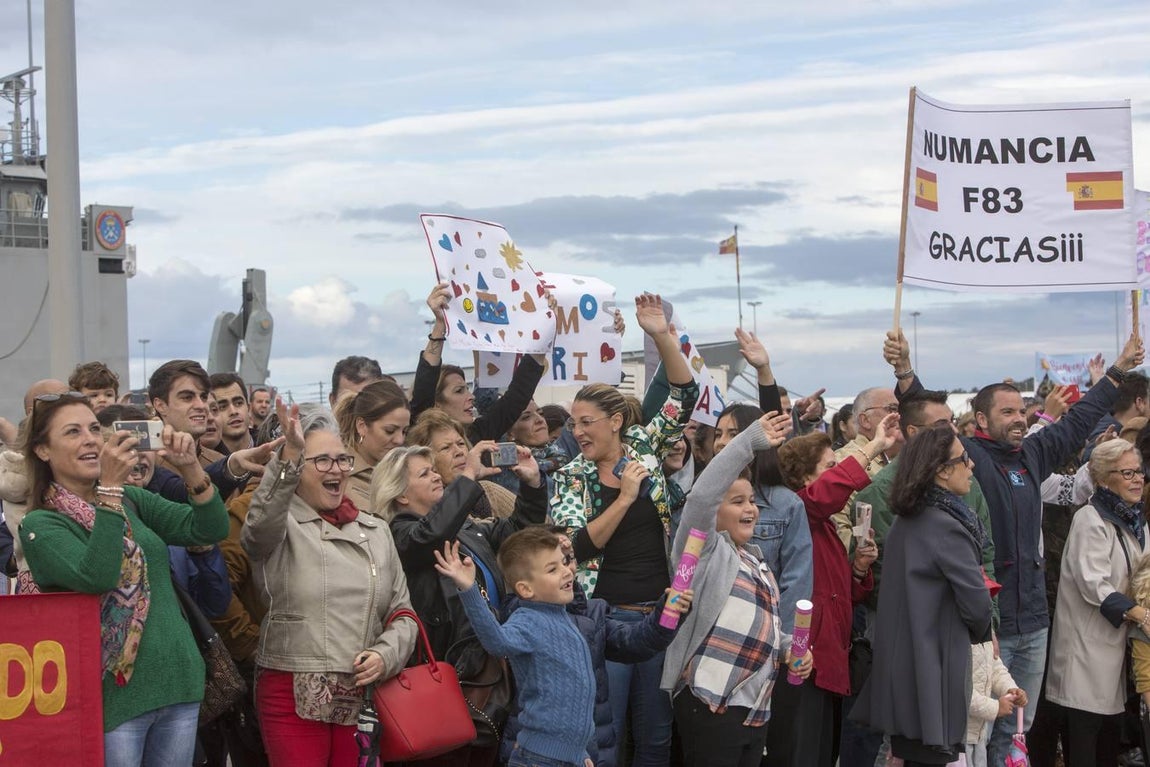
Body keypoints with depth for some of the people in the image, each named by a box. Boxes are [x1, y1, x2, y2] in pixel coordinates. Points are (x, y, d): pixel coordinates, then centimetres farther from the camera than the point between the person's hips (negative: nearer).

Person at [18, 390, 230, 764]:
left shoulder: (132, 500, 9)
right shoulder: (40, 525, -6)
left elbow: (210, 530, 0)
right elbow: (96, 577, -23)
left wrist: (190, 468, -15)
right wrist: (109, 488, -24)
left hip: (180, 683, 5)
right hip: (115, 695, -5)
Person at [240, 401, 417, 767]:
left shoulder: (376, 531, 12)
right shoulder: (278, 528, -2)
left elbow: (402, 613, 13)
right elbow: (261, 524, -27)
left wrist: (385, 654, -8)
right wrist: (289, 455, -41)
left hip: (363, 695, 4)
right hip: (294, 696, -4)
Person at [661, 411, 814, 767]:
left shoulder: (755, 561, 25)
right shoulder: (705, 549, -1)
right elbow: (701, 497, -20)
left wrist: (791, 647, 12)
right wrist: (750, 442, -22)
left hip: (757, 705, 8)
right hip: (712, 703, -8)